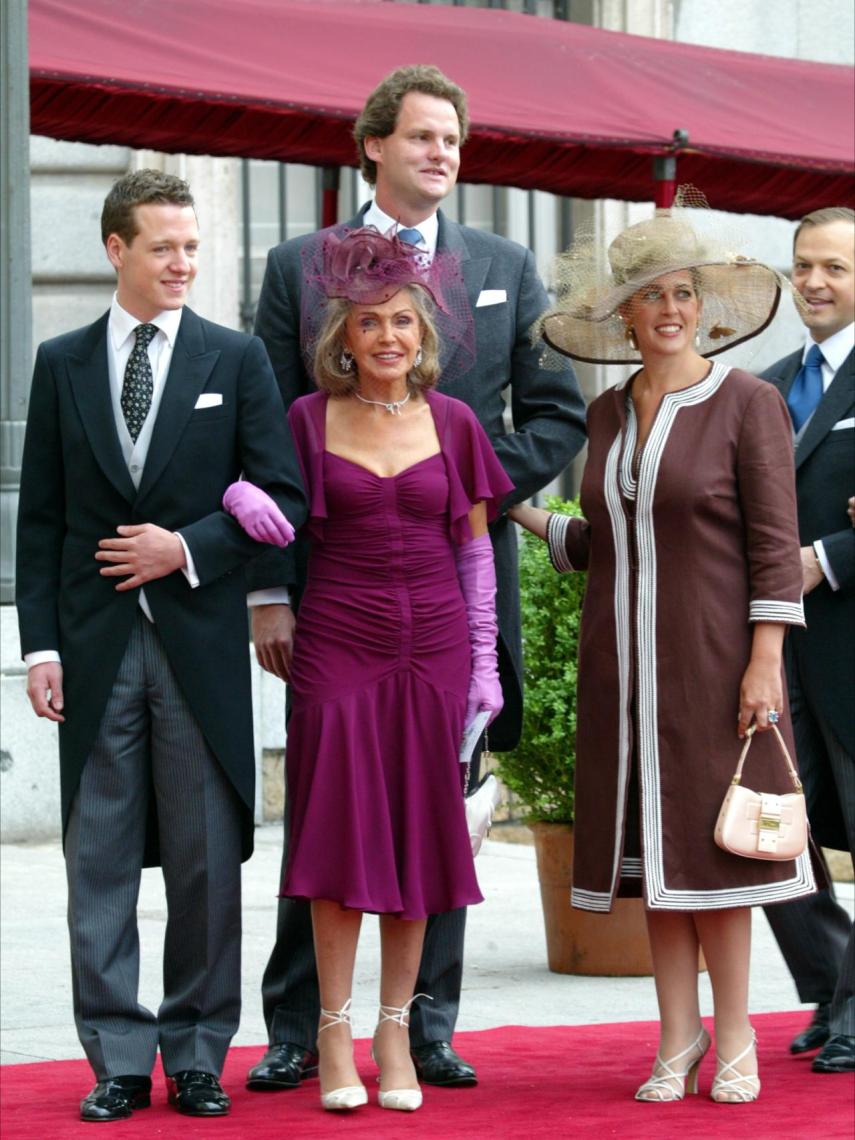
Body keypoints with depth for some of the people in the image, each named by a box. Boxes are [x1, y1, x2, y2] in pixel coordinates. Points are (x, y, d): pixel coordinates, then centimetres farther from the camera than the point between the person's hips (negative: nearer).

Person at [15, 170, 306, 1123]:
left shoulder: (237, 360, 5)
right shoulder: (62, 364, 8)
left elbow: (281, 497, 2)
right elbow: (39, 519, 7)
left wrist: (187, 548, -10)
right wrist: (40, 643, -1)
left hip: (200, 641, -1)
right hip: (95, 643, 1)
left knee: (206, 861, 3)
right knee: (100, 862, 2)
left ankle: (197, 1057, 12)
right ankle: (119, 1061, 7)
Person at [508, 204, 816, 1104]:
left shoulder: (746, 403, -5)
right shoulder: (608, 415, 11)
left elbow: (774, 545, -8)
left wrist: (765, 661, -14)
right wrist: (524, 517, 15)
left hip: (711, 652, -5)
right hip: (623, 660, 5)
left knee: (711, 841, -4)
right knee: (652, 843, 5)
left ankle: (734, 1041, 5)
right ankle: (677, 1040, 9)